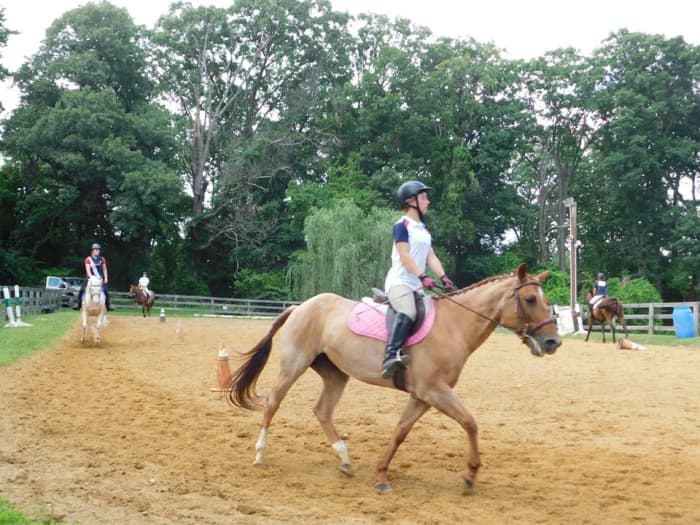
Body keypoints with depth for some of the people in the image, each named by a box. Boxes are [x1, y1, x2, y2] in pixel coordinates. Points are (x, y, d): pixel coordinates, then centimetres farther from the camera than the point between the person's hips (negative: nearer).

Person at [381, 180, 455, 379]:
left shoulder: (424, 230, 20)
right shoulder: (402, 225, -5)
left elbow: (431, 257, 12)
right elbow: (405, 256, -15)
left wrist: (443, 277, -3)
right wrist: (423, 277, -25)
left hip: (418, 285, 10)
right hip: (399, 282, -9)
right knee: (408, 313, -33)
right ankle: (391, 355, -40)